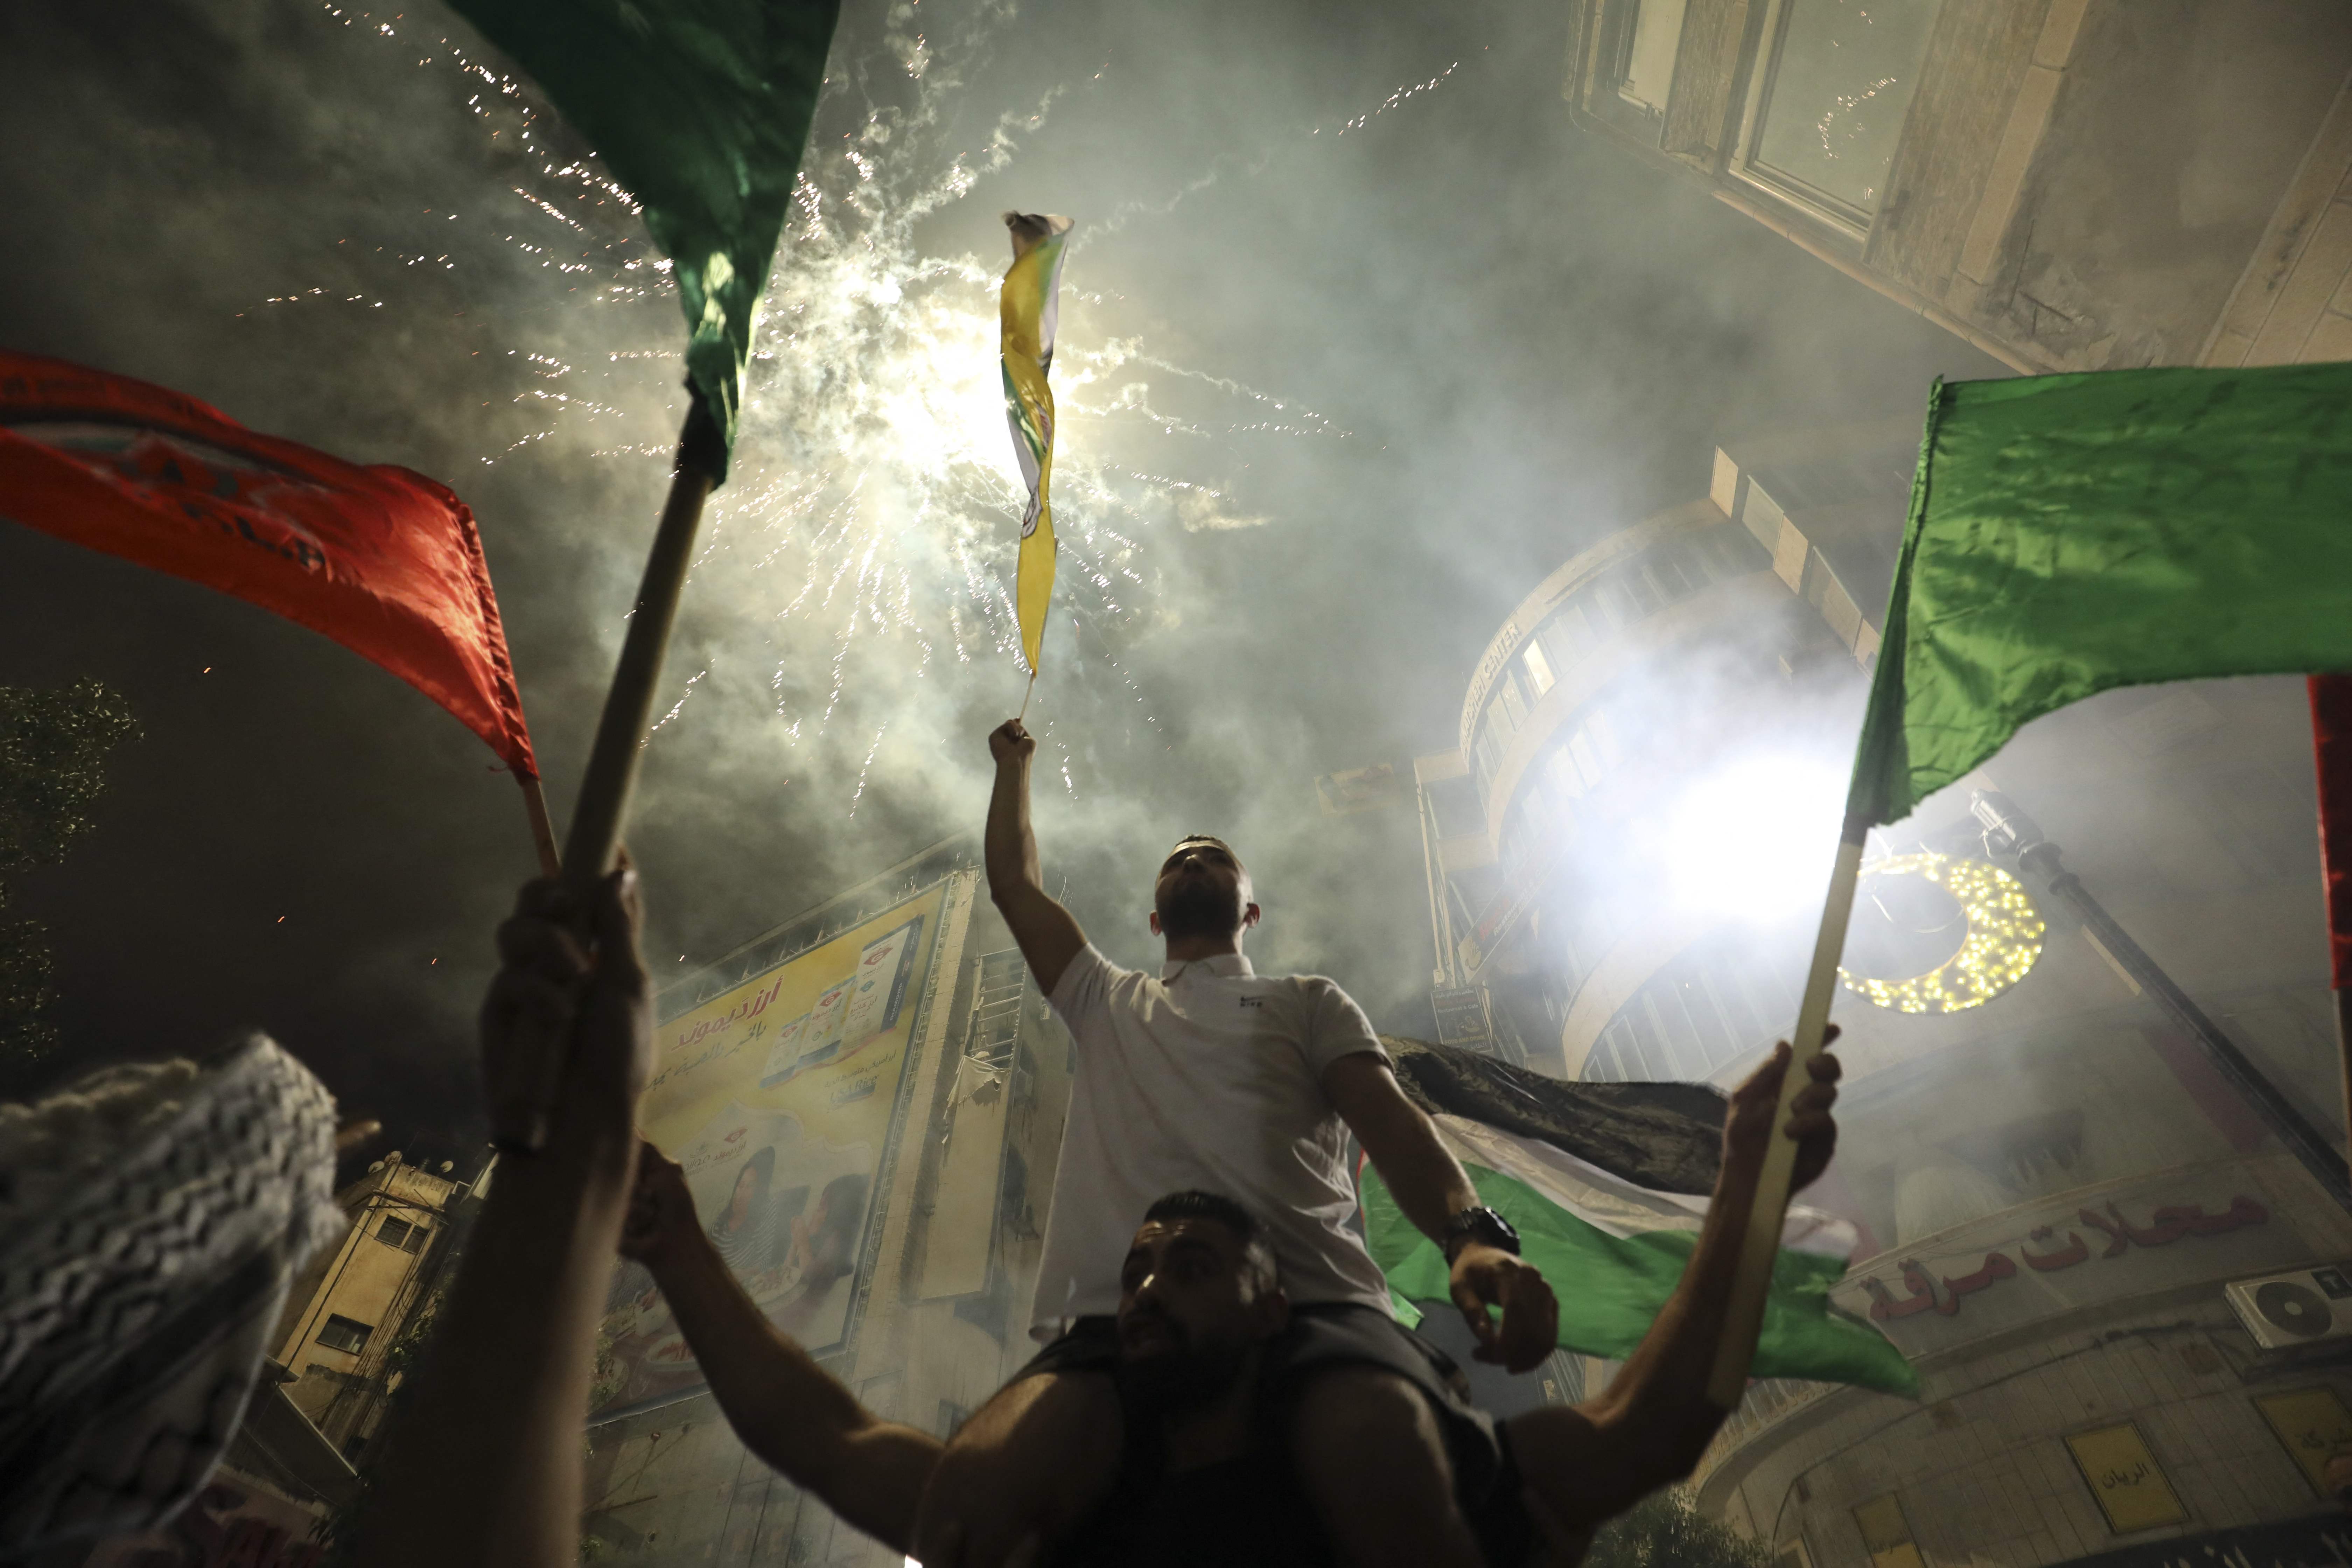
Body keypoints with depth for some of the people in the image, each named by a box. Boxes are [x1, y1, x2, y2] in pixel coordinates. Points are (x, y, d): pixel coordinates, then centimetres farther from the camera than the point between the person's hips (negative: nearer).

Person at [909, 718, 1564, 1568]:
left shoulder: (1308, 1002, 25)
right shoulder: (1106, 1004, 33)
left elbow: (1391, 1119, 7)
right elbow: (1015, 884, 38)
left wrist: (1472, 1232, -14)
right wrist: (1014, 765, 51)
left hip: (1313, 1303, -1)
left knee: (1394, 1477, -37)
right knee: (973, 1487, -32)